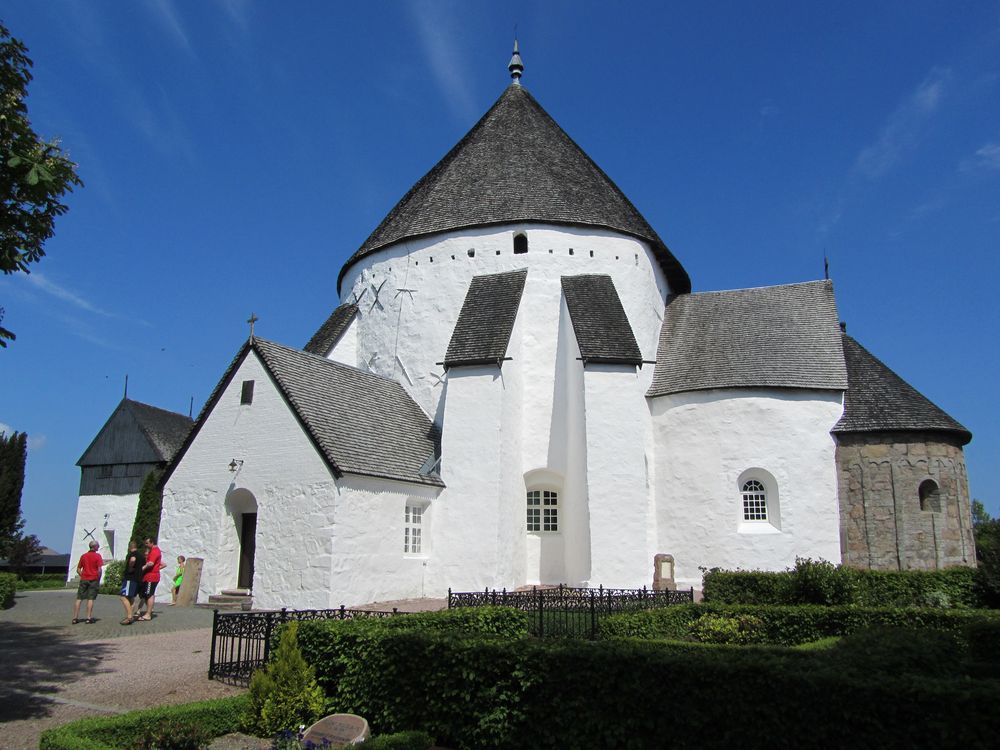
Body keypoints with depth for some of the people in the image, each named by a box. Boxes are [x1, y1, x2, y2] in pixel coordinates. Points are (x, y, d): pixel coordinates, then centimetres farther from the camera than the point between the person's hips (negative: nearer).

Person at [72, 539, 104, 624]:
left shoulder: (83, 556, 9)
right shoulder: (97, 556, -6)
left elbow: (78, 569, 9)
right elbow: (99, 570, -11)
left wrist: (82, 576, 13)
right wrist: (99, 580, -1)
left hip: (84, 580, 4)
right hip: (93, 580, -4)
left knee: (79, 598, 6)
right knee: (90, 599, -1)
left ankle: (75, 618, 4)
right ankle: (89, 618, -2)